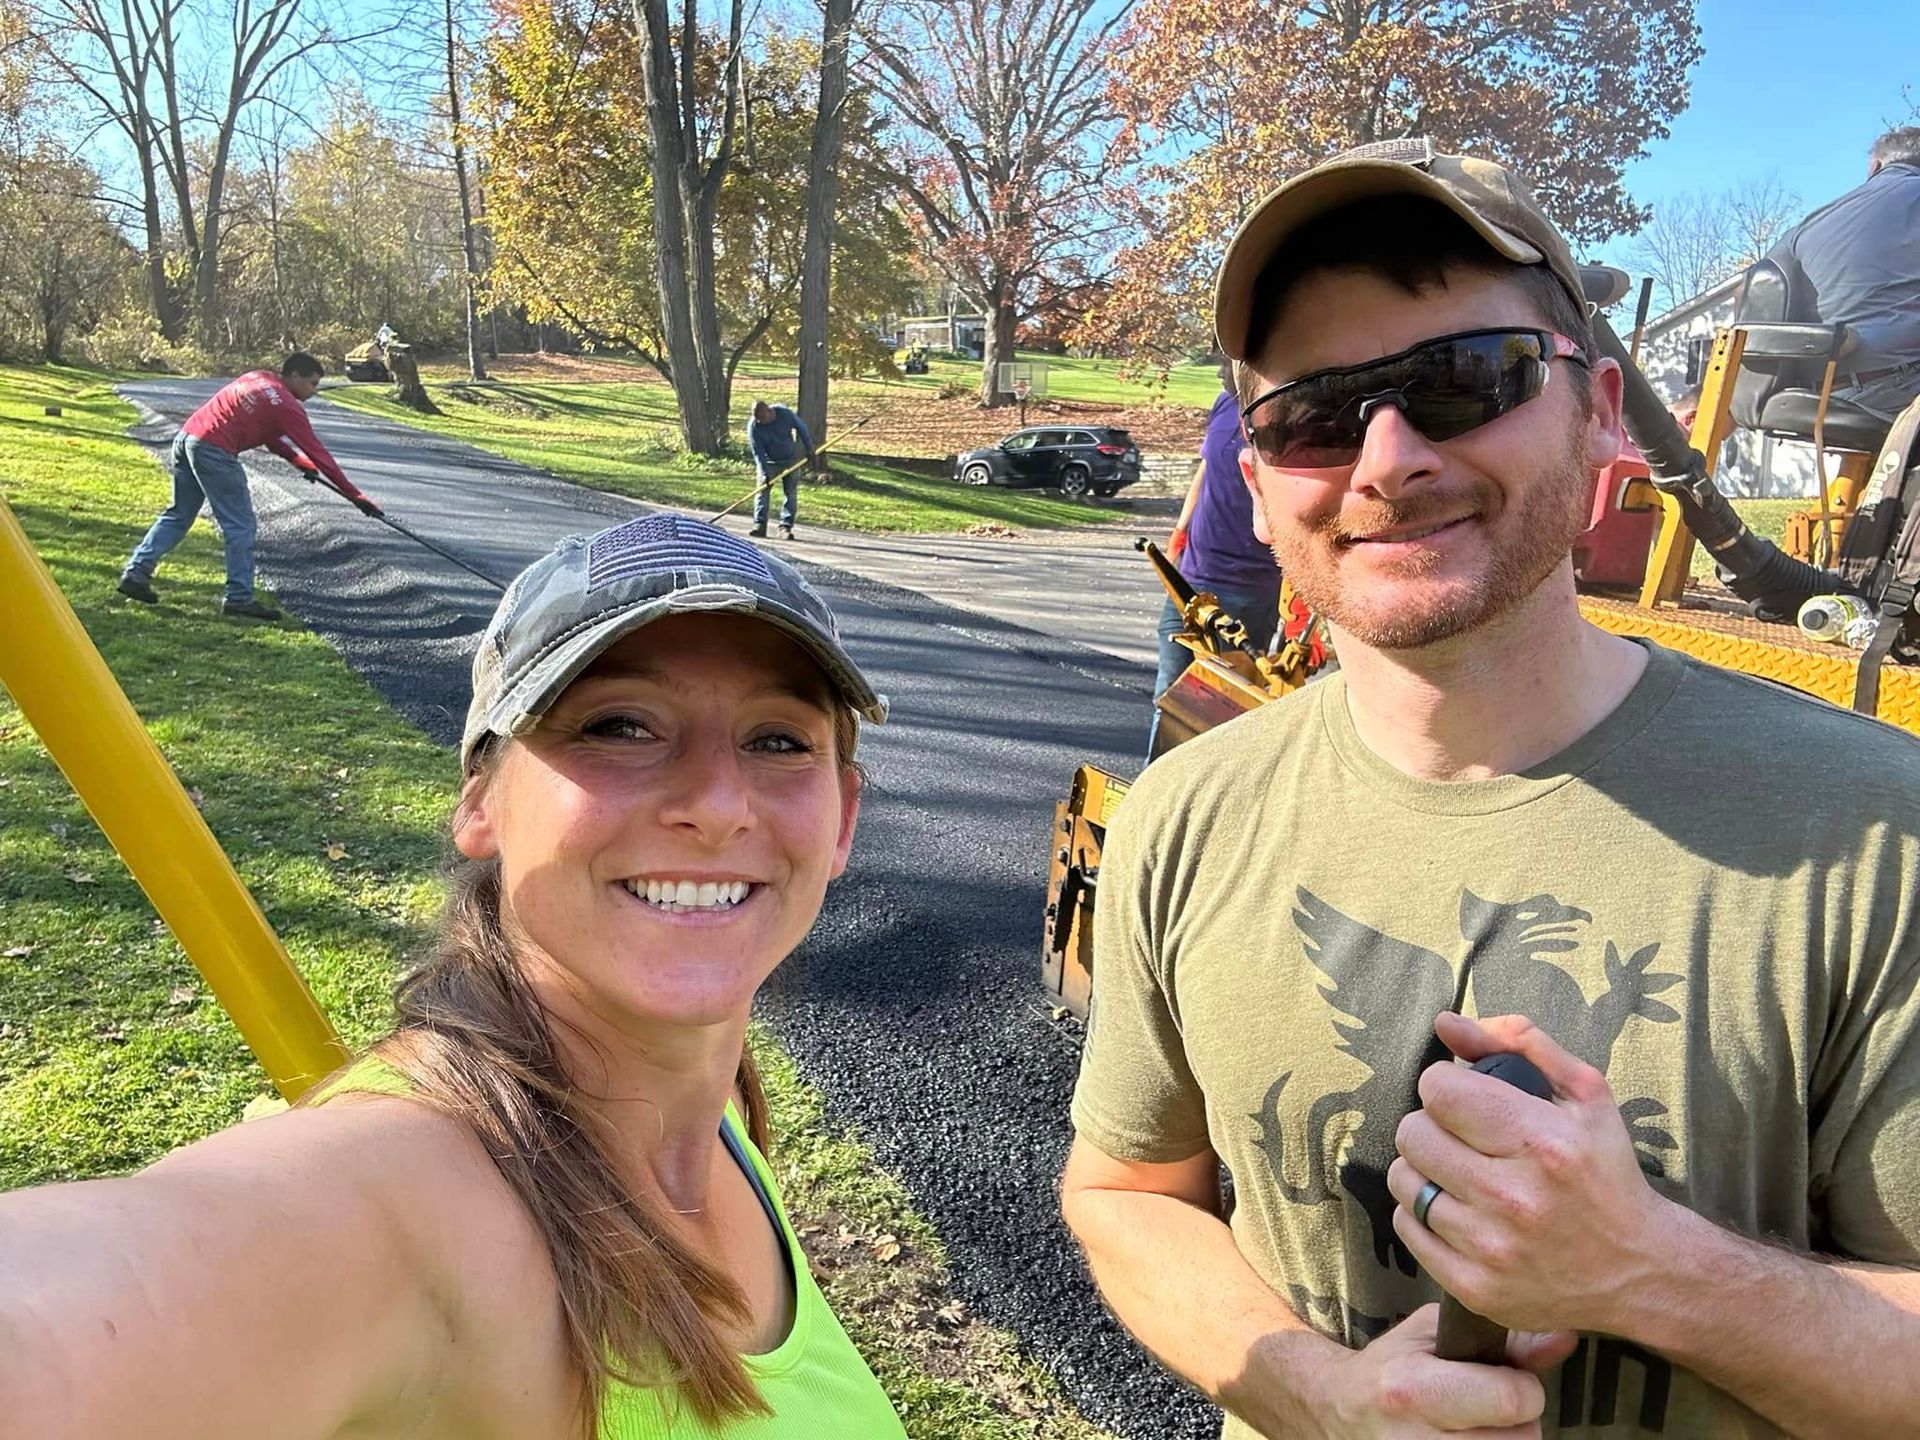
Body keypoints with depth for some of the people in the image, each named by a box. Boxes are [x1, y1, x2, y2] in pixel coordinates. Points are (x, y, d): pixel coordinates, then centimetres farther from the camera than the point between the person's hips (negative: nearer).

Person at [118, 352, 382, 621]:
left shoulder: (257, 378, 18)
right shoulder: (287, 407, -6)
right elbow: (318, 453, -6)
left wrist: (298, 460, 16)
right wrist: (355, 496, -4)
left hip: (186, 436, 9)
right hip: (214, 452, -9)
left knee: (179, 515, 20)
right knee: (241, 526, -2)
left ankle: (136, 572, 20)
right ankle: (239, 597, -1)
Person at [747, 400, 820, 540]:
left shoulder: (784, 413, -20)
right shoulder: (753, 426, -20)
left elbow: (801, 429, -6)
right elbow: (757, 452, -19)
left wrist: (810, 451, -3)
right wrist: (764, 473, -25)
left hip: (790, 461, 0)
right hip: (769, 462, 0)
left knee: (791, 494, -4)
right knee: (762, 491, -9)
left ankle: (786, 527, -2)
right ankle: (759, 525, -7)